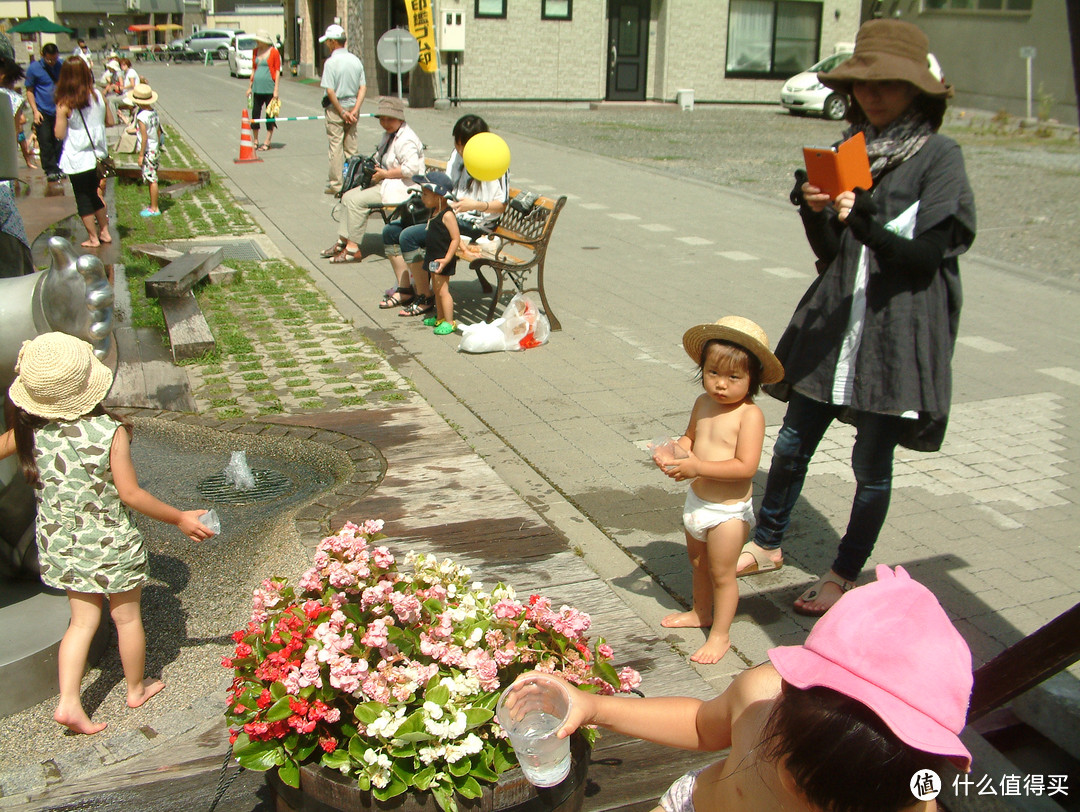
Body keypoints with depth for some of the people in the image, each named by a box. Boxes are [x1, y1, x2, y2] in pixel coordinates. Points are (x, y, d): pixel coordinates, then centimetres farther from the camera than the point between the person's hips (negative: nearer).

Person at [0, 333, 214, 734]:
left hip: (58, 542, 4)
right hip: (109, 543, -4)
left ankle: (68, 701, 13)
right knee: (127, 615, 17)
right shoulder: (110, 433, -24)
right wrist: (180, 519, -11)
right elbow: (130, 494, -20)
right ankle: (136, 688, 36)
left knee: (83, 619, 19)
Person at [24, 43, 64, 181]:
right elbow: (29, 91, -1)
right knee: (45, 141, -3)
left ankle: (59, 168, 17)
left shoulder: (62, 65, 2)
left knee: (60, 141, 6)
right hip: (43, 112, -2)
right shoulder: (34, 68, -5)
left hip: (60, 111, 2)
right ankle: (50, 170, 5)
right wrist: (35, 111, -9)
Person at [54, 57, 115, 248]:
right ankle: (105, 232, 26)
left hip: (77, 159, -5)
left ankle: (93, 238, 15)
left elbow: (59, 134, -13)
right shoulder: (98, 96, -5)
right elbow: (110, 122, 7)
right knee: (94, 195, 22)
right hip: (97, 155, 5)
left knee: (83, 199, 8)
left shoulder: (64, 104, -17)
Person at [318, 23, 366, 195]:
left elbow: (330, 91, -17)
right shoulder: (356, 60, 5)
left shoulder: (331, 62, -12)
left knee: (335, 146, 0)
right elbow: (363, 87, 1)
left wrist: (342, 112, -12)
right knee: (351, 147, 11)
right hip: (352, 107, 5)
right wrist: (355, 110, -6)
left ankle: (335, 184, 3)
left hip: (335, 108, -5)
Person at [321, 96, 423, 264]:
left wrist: (385, 174, -21)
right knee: (348, 196, 4)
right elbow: (379, 160, 28)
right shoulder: (388, 135, 15)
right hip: (386, 183, 11)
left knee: (357, 200, -19)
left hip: (402, 189, -11)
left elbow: (412, 168, -30)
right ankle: (343, 241, 4)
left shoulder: (405, 140, -18)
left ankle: (353, 248, -14)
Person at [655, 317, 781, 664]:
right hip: (697, 501, 7)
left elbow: (746, 466, -29)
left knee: (721, 573, 7)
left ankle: (720, 634, 25)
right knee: (698, 562, 25)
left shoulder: (750, 414, -23)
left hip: (729, 511, -7)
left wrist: (698, 467, -30)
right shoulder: (703, 403, -1)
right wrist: (674, 453, -6)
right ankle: (701, 612, 48)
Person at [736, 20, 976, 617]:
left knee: (872, 462, 6)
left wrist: (866, 220, -28)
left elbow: (926, 251, -13)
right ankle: (767, 545, 32)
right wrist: (815, 213, -12)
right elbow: (830, 253, 8)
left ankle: (845, 574, 24)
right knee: (792, 442, 11)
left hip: (899, 330, -5)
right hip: (833, 321, 5)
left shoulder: (938, 157, -6)